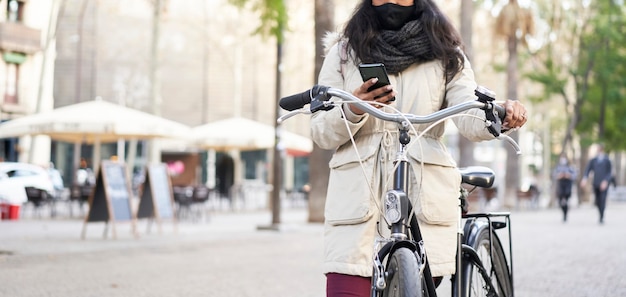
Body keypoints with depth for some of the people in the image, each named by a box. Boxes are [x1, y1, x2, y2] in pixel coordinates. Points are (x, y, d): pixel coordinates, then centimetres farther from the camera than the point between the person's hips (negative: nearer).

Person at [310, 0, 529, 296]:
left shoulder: (444, 54, 13)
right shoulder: (344, 52, 14)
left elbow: (470, 118, -4)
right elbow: (321, 133, 7)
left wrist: (502, 115, -26)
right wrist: (352, 111, -14)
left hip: (423, 197, 0)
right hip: (358, 197, 0)